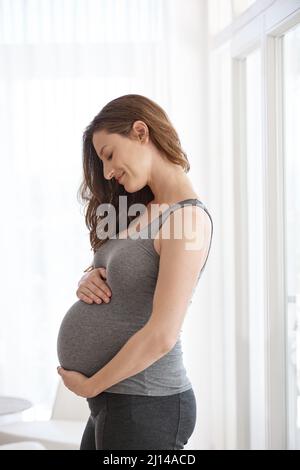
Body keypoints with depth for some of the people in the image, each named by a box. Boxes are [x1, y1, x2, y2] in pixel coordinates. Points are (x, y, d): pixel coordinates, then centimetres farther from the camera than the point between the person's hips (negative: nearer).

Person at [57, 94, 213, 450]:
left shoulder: (187, 217, -17)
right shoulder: (145, 210, 10)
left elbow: (162, 336, -23)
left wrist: (89, 386, -13)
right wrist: (87, 281, -3)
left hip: (144, 407, -8)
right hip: (111, 401, 8)